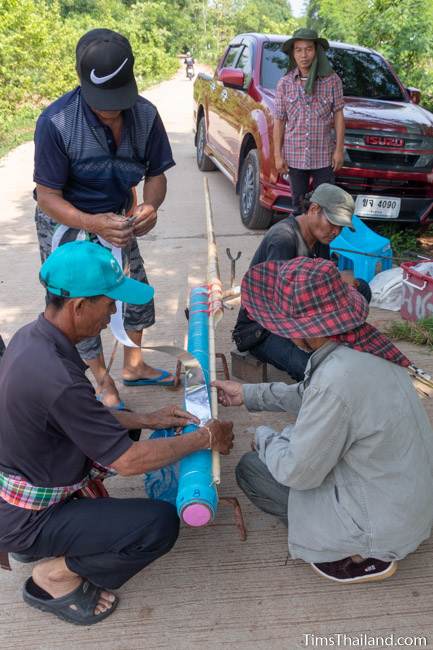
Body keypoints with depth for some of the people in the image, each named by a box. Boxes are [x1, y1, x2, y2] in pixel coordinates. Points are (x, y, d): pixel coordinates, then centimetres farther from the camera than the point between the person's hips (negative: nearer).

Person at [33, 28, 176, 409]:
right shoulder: (56, 122, -29)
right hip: (66, 223, -4)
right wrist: (92, 224, -42)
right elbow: (48, 197, -24)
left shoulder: (145, 115, -18)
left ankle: (133, 366, 33)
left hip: (116, 218, 4)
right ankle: (105, 384, 21)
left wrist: (150, 206, -31)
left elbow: (156, 175, -8)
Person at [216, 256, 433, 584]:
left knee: (250, 469, 1)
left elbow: (296, 472, -21)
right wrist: (248, 394, 17)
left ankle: (362, 555, 5)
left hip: (384, 523, -8)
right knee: (289, 438, 20)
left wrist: (264, 437, -1)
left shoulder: (337, 379, -34)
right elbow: (308, 395, 10)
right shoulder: (365, 346, -8)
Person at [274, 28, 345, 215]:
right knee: (298, 204, 11)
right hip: (294, 156, 1)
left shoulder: (332, 80, 0)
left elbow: (338, 115, 2)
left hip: (324, 156, -1)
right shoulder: (284, 83, 3)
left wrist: (339, 149, -3)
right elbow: (279, 121, 3)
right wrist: (278, 155, -1)